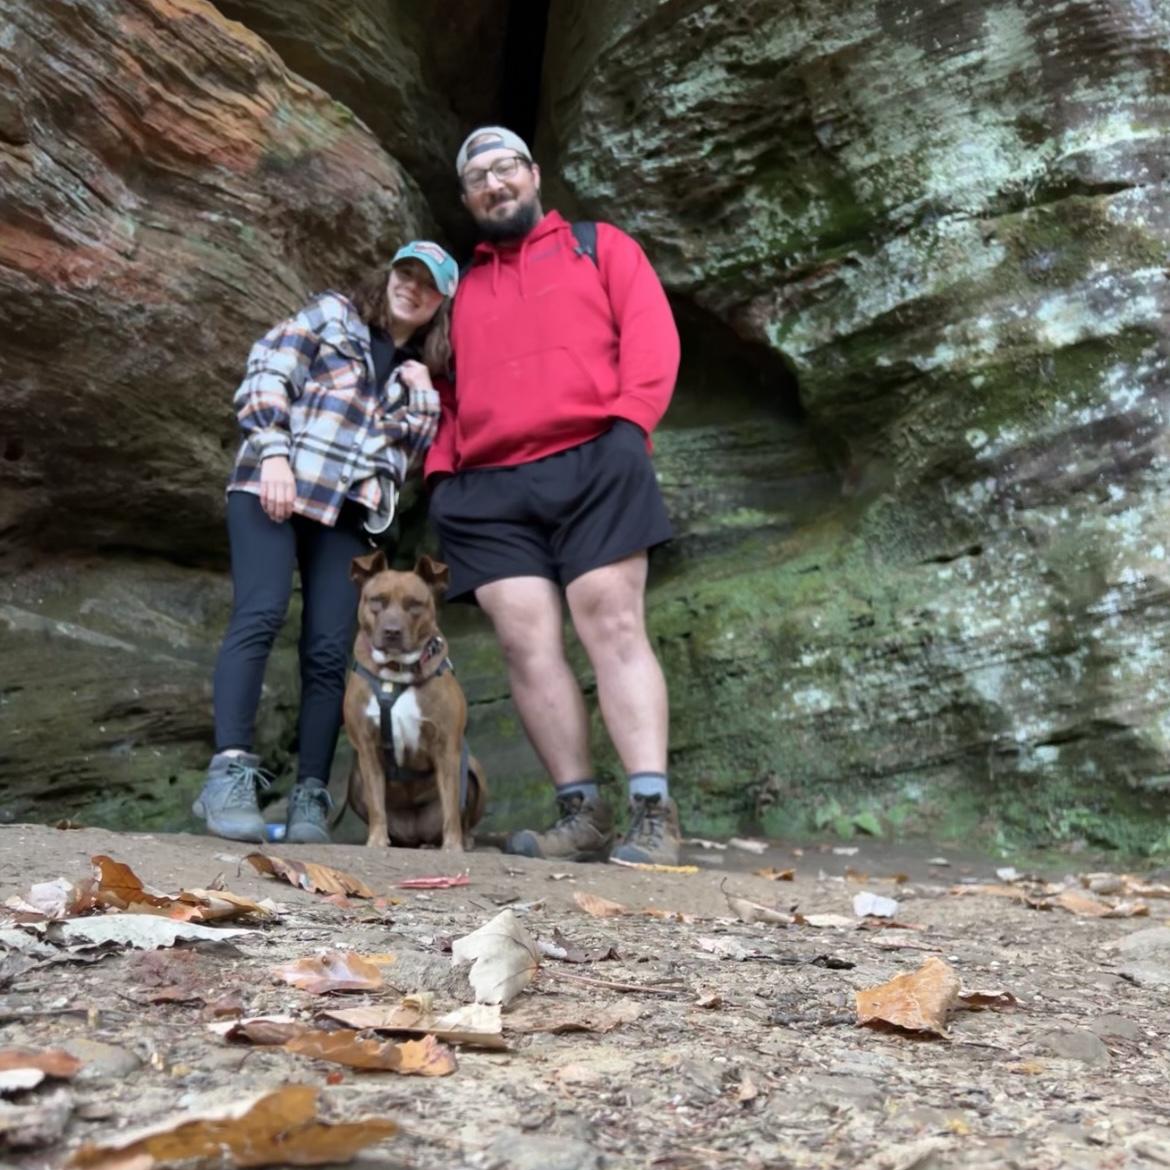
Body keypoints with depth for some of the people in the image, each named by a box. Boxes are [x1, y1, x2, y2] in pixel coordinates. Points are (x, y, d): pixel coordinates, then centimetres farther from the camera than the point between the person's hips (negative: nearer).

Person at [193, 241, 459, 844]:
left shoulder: (424, 375, 22)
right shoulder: (331, 314, 11)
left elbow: (417, 451, 17)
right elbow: (266, 372, 1)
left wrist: (423, 393, 4)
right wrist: (273, 453, -11)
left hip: (349, 514, 4)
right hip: (271, 487, -3)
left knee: (329, 651, -6)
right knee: (259, 614, -20)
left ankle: (309, 796, -5)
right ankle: (230, 770, -25)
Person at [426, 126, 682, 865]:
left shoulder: (600, 246, 18)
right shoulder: (460, 287, 27)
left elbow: (651, 334, 5)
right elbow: (451, 391, 27)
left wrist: (627, 423, -10)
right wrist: (442, 465, 8)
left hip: (592, 466, -3)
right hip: (487, 489, 4)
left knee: (614, 628, -12)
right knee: (527, 645, -8)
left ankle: (654, 814, -14)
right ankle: (582, 815, -6)